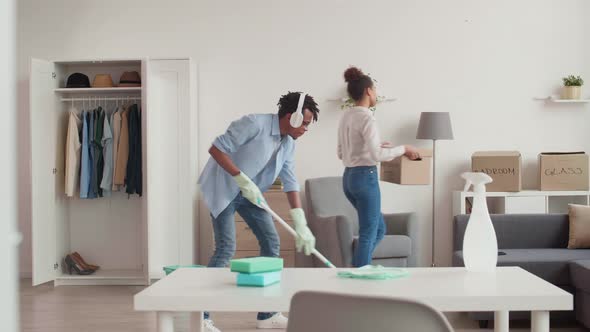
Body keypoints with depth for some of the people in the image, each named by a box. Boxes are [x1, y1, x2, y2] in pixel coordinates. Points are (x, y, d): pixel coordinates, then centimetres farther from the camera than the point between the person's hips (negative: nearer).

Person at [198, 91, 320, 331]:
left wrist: (301, 225, -6)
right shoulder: (255, 123, -24)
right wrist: (243, 180, -26)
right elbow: (216, 149, -24)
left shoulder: (288, 144, 0)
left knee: (271, 243, 3)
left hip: (249, 194, 8)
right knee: (226, 248, -16)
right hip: (223, 189, -8)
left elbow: (290, 183, 0)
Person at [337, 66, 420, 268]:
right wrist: (403, 149, -10)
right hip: (365, 177, -9)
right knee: (368, 234, 0)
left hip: (349, 177, 9)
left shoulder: (346, 117, 11)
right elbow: (376, 155, -23)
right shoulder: (366, 117, -15)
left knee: (379, 229, 19)